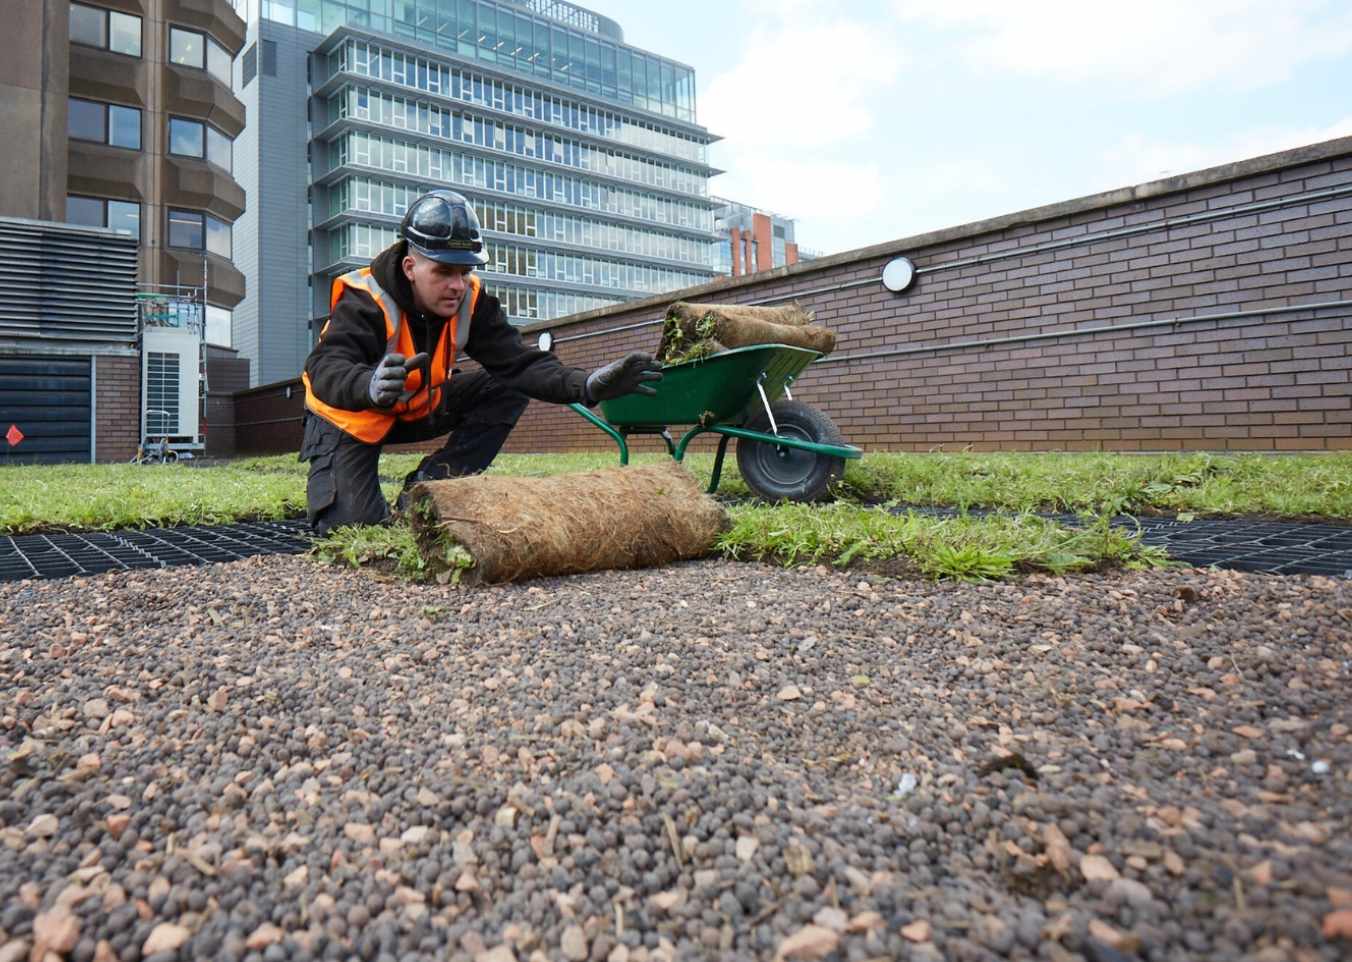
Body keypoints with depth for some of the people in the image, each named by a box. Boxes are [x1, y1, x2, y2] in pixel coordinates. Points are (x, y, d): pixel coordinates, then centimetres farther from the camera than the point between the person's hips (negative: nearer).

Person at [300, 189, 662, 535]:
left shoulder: (471, 300, -16)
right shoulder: (364, 302, -29)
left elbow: (517, 361, -25)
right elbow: (326, 369, -43)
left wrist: (588, 385, -43)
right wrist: (370, 387, -69)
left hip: (416, 409, 5)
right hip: (349, 417, -5)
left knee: (508, 391, -14)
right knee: (350, 524, -22)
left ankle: (424, 489, -11)